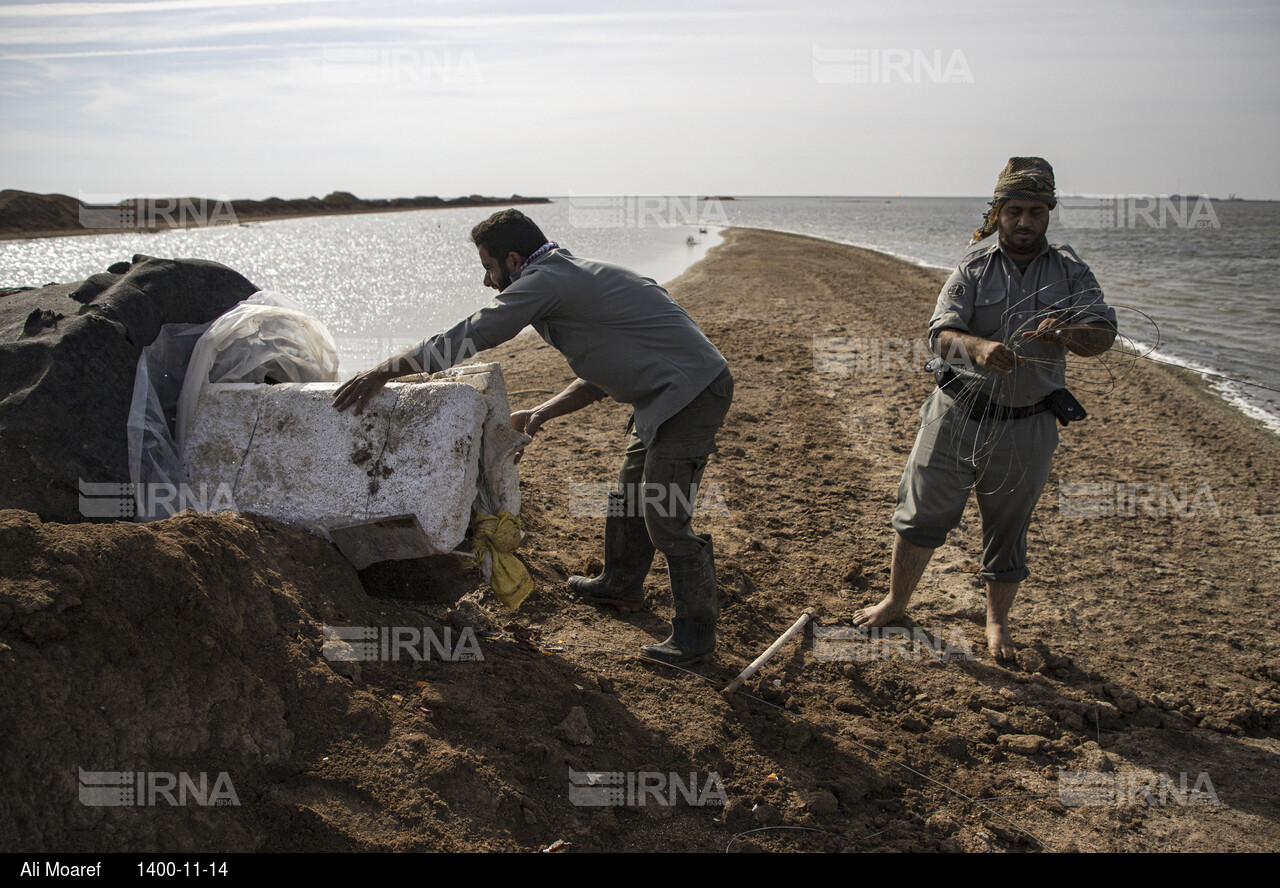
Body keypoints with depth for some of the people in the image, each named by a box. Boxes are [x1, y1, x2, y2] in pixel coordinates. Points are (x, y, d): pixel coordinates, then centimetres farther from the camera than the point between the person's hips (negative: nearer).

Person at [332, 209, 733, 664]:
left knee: (663, 516, -6)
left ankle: (696, 627, 8)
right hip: (666, 394, 11)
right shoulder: (572, 277, 17)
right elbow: (601, 377, 20)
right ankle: (621, 585, 42)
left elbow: (467, 336, -15)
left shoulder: (545, 281, -14)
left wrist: (382, 372, -10)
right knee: (630, 494, 23)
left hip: (689, 395, -11)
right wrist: (544, 412, 13)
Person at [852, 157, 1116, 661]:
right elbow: (942, 331, -17)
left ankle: (997, 620, 33)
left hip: (1025, 426, 1)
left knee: (1008, 529, 13)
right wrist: (978, 347, -39)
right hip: (958, 415, -1)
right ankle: (896, 601, 27)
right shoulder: (974, 268, -3)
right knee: (921, 513, 6)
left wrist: (1067, 335, -32)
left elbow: (1104, 333, -9)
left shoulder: (1070, 271, 2)